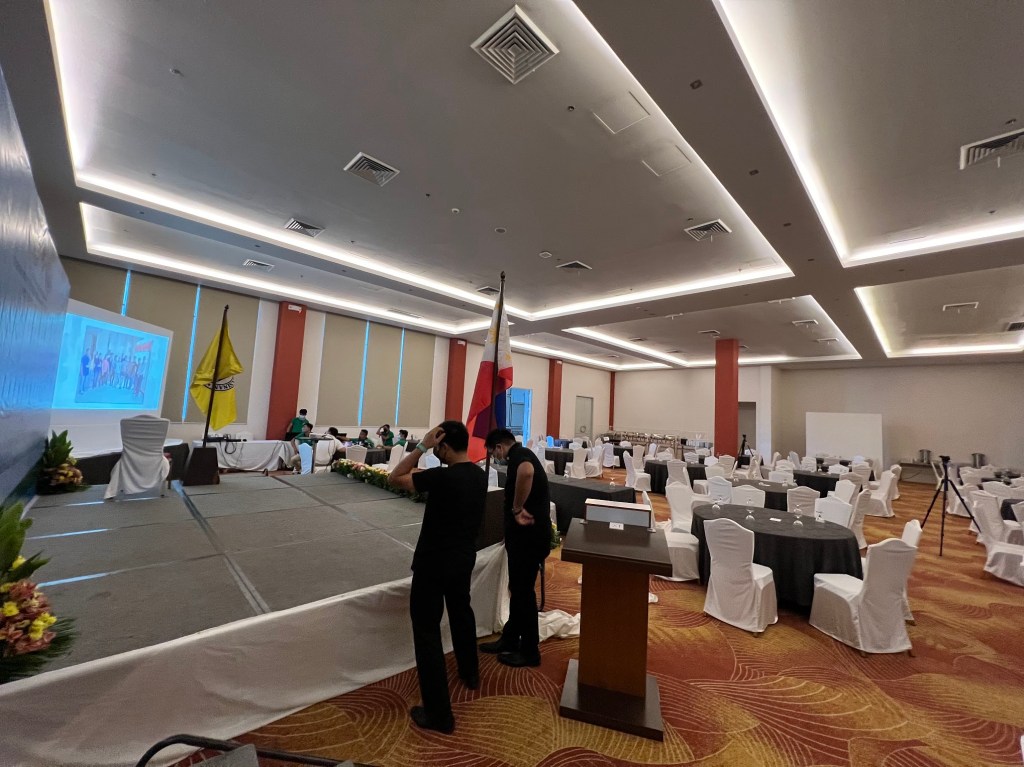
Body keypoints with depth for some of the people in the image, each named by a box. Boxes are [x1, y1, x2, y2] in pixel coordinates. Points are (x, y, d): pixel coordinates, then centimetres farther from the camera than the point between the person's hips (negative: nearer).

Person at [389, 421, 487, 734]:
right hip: (464, 557, 8)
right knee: (461, 612, 28)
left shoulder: (443, 477, -27)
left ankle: (438, 713, 15)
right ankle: (470, 673, 48)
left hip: (434, 561, -8)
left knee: (427, 630, 6)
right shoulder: (479, 474, -3)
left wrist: (421, 445, -20)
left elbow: (395, 478, -19)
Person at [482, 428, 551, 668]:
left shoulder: (519, 455, -17)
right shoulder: (522, 457, 15)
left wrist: (517, 508, -29)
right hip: (525, 533, 10)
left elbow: (526, 472, -41)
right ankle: (510, 639, 35)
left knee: (523, 590, 5)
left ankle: (530, 651, 21)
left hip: (530, 535, -10)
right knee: (517, 588, 19)